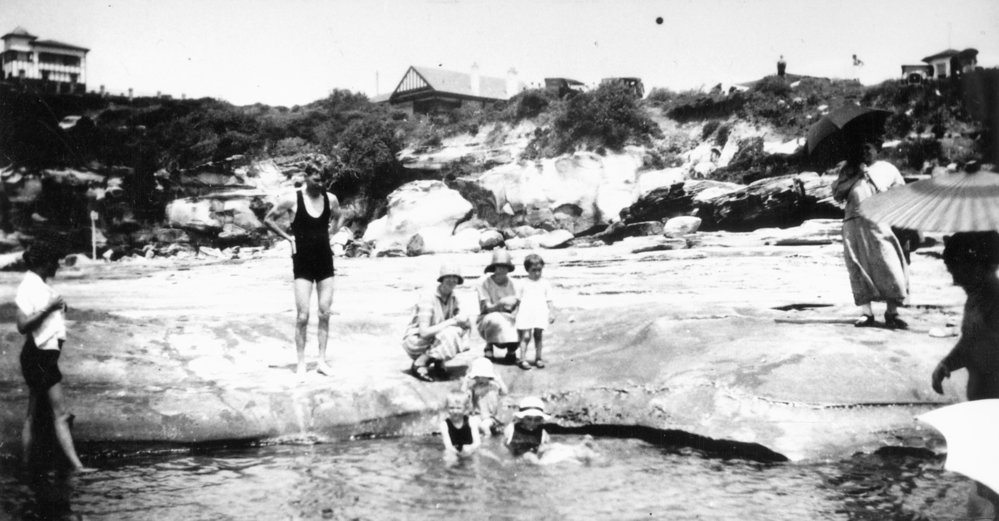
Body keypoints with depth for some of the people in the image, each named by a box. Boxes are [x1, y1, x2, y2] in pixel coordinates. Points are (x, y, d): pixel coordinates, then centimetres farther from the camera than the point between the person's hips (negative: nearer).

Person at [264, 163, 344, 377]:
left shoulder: (331, 199, 1)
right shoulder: (292, 199, -9)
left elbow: (339, 217, 23)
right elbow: (268, 219, 3)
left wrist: (329, 232, 7)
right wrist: (288, 237, -3)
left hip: (325, 260, 4)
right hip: (303, 262, -3)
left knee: (325, 314, 5)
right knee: (303, 315, -6)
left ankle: (322, 360, 13)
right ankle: (301, 362, 5)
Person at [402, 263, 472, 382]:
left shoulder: (453, 299, 0)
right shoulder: (428, 300, -24)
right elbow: (424, 332, -31)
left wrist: (465, 322, -22)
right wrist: (452, 321, -30)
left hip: (435, 338, 7)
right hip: (415, 341, -7)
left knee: (462, 330, -15)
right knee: (450, 334, -32)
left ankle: (439, 361, 0)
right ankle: (419, 364, -15)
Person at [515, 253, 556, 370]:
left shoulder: (545, 284, 10)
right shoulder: (522, 284, 5)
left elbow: (549, 301, 12)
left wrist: (552, 313, 5)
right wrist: (515, 316, 3)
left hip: (540, 315, 2)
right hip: (526, 315, -2)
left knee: (539, 336, 6)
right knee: (525, 336, -7)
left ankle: (538, 358, 16)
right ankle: (523, 359, -6)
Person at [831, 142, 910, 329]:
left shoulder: (885, 169, 10)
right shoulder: (848, 171, 12)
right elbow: (836, 192, 1)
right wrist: (856, 176, -6)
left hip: (879, 224, -1)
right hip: (854, 224, 1)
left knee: (890, 266, -8)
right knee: (859, 268, -2)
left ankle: (892, 313, 1)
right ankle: (866, 313, 3)